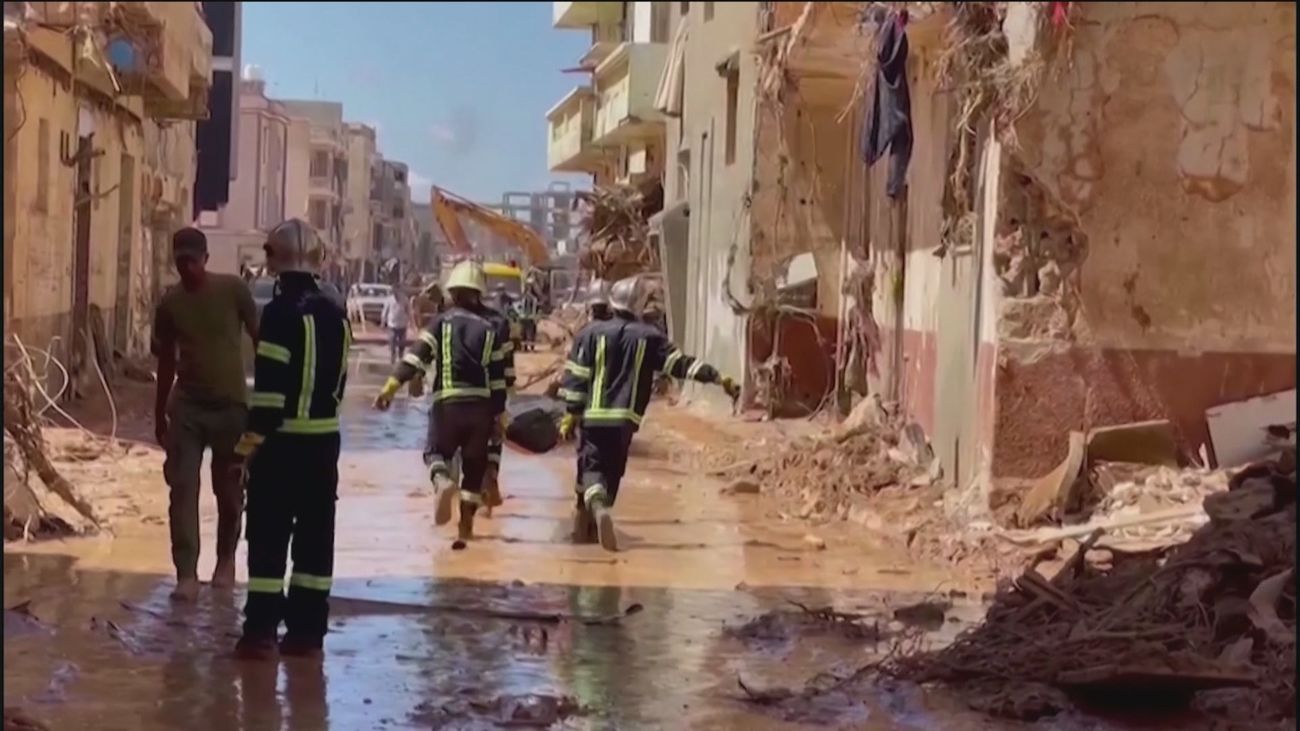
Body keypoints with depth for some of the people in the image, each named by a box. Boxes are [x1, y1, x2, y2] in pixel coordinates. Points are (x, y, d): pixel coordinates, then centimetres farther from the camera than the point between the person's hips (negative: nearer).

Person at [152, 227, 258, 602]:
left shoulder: (233, 290, -7)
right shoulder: (169, 303, 2)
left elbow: (260, 339, 0)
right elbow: (166, 363, 12)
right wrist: (159, 415, 15)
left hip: (231, 404, -2)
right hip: (186, 406, 2)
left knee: (229, 490, 9)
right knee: (182, 489, -7)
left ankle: (226, 560, 30)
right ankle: (186, 574, -7)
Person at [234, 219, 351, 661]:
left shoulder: (280, 312, -14)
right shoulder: (335, 314, 9)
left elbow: (270, 385, -18)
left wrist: (252, 440, -14)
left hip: (282, 441, -7)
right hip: (324, 439, 7)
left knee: (269, 537, -1)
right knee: (315, 535, 10)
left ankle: (261, 632, 0)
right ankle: (307, 632, 15)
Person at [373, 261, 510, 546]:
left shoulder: (442, 321, 3)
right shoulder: (493, 327, 7)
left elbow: (417, 355, -8)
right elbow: (498, 375, 5)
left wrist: (391, 386, -12)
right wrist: (498, 415, 10)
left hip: (447, 403, -1)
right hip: (481, 405, 1)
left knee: (436, 451, 16)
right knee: (474, 466, 15)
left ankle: (442, 481, -19)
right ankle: (466, 524, 15)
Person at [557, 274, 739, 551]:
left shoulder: (593, 332, 1)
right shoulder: (648, 337, 1)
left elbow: (576, 375, -1)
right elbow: (680, 363, -5)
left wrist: (571, 412, 4)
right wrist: (717, 378, -5)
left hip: (592, 415, 0)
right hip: (624, 418, 0)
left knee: (591, 465, 2)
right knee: (612, 469, 16)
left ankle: (597, 508, -28)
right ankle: (588, 520, 22)